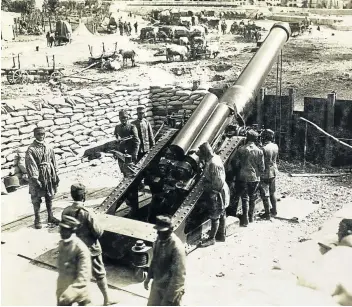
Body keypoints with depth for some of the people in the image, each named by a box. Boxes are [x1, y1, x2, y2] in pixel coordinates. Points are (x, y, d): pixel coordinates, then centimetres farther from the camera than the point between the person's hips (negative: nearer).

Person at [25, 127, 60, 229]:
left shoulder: (48, 148, 5)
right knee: (36, 199, 4)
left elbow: (54, 162, 10)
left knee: (49, 197, 14)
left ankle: (50, 217, 28)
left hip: (49, 176, 5)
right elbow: (31, 166, -14)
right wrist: (35, 179, -18)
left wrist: (55, 176, 9)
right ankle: (37, 220, 16)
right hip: (38, 177, -5)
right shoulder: (31, 149, -11)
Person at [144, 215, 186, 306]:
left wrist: (169, 297, -28)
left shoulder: (177, 246, -28)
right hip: (157, 284, 8)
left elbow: (179, 273, -28)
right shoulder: (159, 240, -2)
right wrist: (148, 277, 18)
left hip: (171, 287, -8)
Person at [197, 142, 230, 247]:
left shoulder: (213, 163, -26)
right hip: (221, 190, 10)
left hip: (216, 193, -10)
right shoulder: (215, 157, 3)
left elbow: (218, 182, -26)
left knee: (215, 216, 2)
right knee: (221, 214, 20)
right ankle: (222, 235, 34)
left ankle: (211, 238, 13)